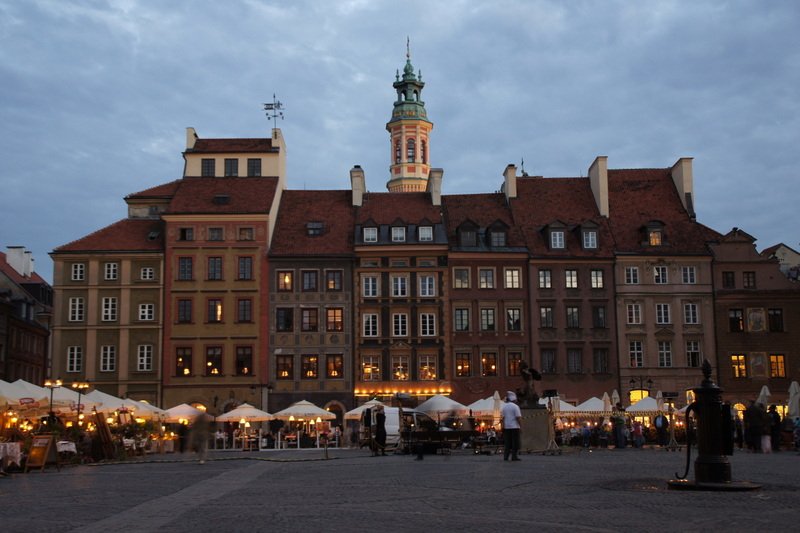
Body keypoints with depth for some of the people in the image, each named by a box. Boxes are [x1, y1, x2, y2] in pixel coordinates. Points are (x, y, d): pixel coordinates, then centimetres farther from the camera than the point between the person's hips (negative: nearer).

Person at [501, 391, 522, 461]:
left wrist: (503, 426, 12)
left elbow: (502, 417, 8)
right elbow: (518, 417, -13)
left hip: (506, 427, 5)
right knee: (515, 442, 0)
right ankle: (514, 456, -2)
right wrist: (521, 425, -6)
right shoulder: (515, 406, -9)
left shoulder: (504, 407, 8)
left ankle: (505, 456, 6)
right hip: (514, 427, -5)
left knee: (507, 442, 9)